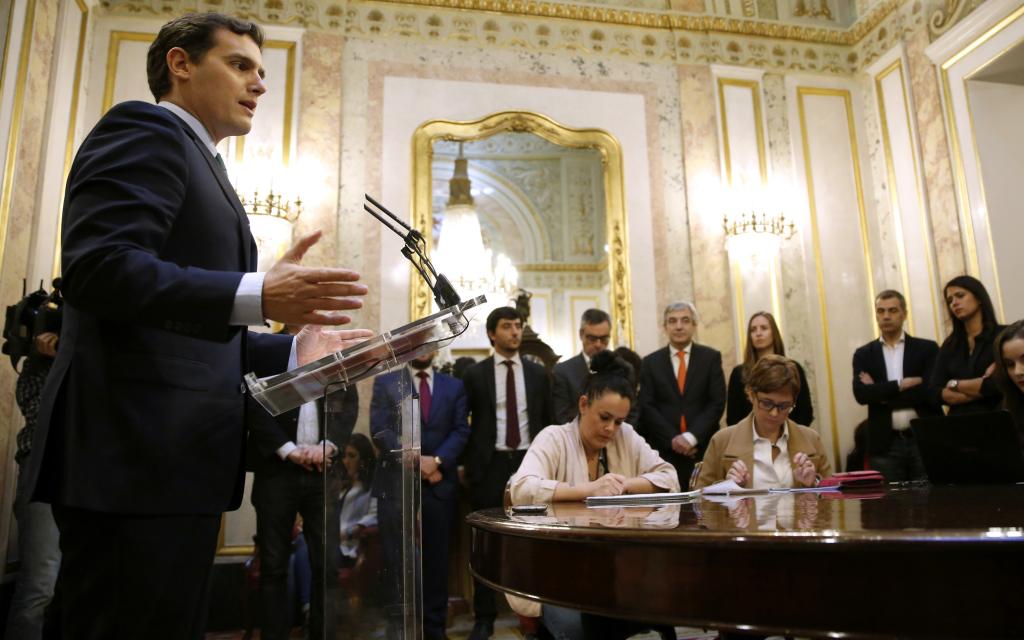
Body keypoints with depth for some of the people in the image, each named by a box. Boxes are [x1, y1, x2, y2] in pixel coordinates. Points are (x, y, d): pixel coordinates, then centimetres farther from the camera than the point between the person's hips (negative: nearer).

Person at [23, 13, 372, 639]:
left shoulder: (201, 167, 26)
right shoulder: (144, 130, -3)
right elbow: (99, 267, -20)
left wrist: (289, 351, 12)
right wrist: (258, 296, -27)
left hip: (173, 456, 10)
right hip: (135, 452, -10)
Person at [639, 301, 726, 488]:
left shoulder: (711, 357, 7)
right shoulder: (651, 362, 8)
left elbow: (717, 403, -1)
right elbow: (648, 407, 2)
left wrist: (692, 436, -11)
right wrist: (673, 438, -10)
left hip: (704, 449, 0)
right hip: (664, 450, 0)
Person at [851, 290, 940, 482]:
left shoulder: (927, 348, 6)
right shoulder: (864, 354, 10)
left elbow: (930, 391, -9)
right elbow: (861, 393, -7)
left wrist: (880, 394, -8)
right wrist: (900, 384, -13)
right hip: (885, 445, 1)